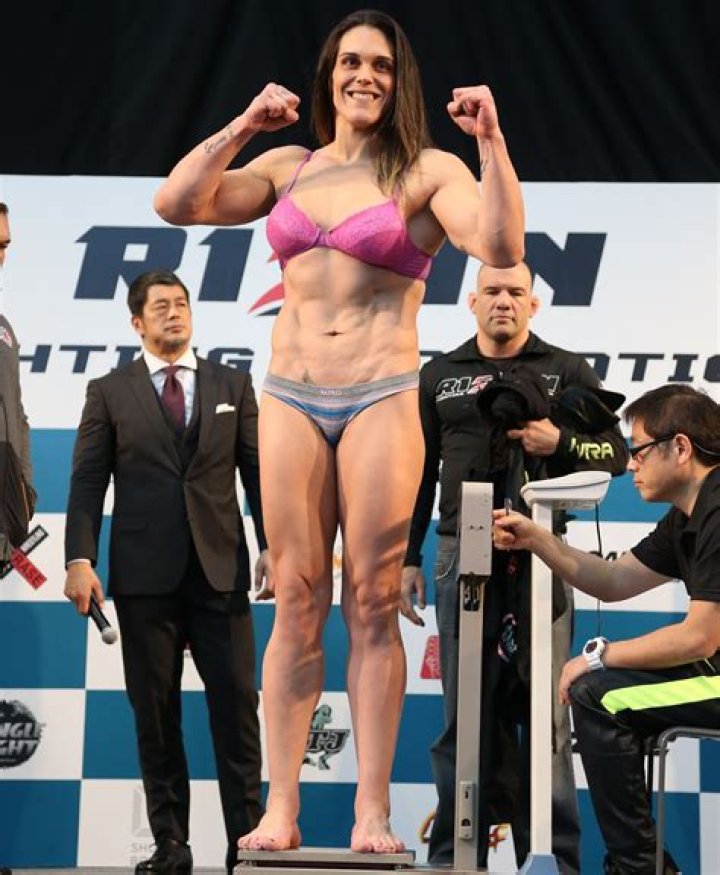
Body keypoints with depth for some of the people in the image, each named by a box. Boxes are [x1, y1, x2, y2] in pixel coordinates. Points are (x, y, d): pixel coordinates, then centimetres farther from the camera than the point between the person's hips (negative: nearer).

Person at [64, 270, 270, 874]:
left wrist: (272, 545, -5)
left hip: (220, 571, 1)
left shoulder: (232, 386, 12)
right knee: (156, 712, 3)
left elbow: (258, 472, 8)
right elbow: (88, 481, 2)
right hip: (144, 575, -1)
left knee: (236, 704, -2)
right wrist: (80, 559, -10)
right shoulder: (110, 393, 8)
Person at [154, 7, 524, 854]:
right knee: (296, 604, 4)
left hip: (382, 402, -3)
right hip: (290, 400, 3)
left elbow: (501, 246, -14)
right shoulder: (287, 167, 13)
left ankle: (372, 813, 3)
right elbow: (177, 205, 4)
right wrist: (241, 128, -2)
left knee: (372, 605, -1)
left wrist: (491, 141, -21)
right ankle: (280, 808, 6)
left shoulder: (427, 171, 2)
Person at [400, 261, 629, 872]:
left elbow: (615, 453, 6)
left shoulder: (567, 371, 9)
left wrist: (559, 442, -13)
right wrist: (407, 559, 8)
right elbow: (418, 474, 14)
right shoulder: (439, 377, 14)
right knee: (466, 712, 4)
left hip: (538, 551, -1)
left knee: (544, 709, -1)